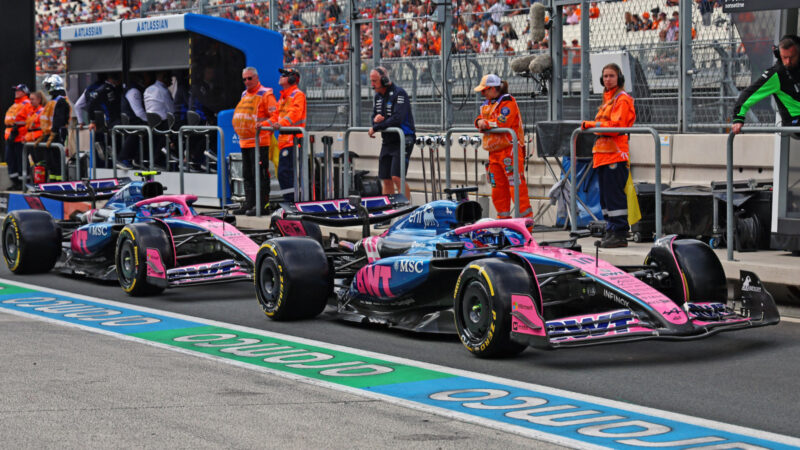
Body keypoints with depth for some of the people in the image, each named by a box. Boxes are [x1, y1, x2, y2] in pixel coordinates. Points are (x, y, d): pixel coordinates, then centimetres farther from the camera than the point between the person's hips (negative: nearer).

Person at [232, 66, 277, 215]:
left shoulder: (266, 94, -6)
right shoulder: (244, 95, 18)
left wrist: (263, 126, -13)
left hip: (259, 141, -8)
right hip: (245, 141, 8)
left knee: (259, 174, -8)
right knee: (247, 174, 11)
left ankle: (261, 205, -7)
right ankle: (249, 203, 17)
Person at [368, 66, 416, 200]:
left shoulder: (399, 93, -14)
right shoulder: (378, 96, 12)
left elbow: (397, 119, -24)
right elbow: (374, 118, 14)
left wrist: (376, 127, -17)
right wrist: (376, 119, -12)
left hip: (402, 140, -8)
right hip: (387, 141, 8)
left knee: (397, 177, -18)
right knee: (386, 179, 6)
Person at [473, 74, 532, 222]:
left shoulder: (508, 102, -8)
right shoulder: (488, 104, 20)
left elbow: (503, 122, -20)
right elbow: (481, 119, 19)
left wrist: (486, 123, -11)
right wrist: (480, 122, -4)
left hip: (509, 149, -9)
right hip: (494, 152, 9)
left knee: (516, 185, -12)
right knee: (498, 186, 10)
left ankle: (526, 218, -11)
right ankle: (503, 218, 18)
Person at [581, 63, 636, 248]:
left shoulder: (622, 99, -6)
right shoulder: (608, 98, 22)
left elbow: (615, 126, -15)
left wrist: (591, 124, -12)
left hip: (615, 154, -9)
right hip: (603, 154, 9)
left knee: (614, 195, -10)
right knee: (605, 196, 10)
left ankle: (620, 234, -8)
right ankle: (611, 231, 16)